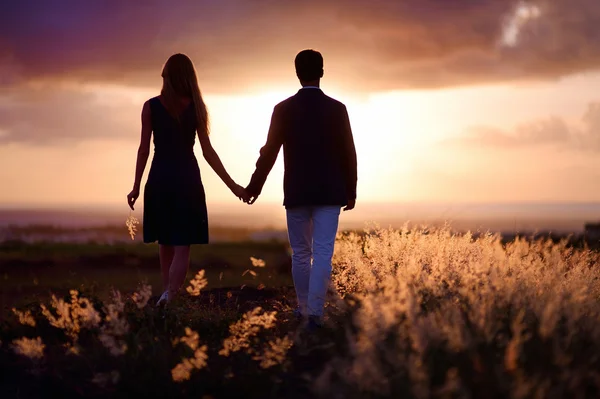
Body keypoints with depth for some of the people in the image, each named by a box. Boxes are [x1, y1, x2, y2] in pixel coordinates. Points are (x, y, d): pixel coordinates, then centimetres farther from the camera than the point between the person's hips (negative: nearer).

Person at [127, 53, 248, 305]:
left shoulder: (151, 107, -1)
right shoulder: (196, 107, 0)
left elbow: (144, 149, -2)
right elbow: (208, 152, -1)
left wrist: (136, 187, 6)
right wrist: (232, 185, 4)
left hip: (159, 179, 1)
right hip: (187, 179, -1)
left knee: (165, 243, 17)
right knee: (182, 247, -1)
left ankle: (168, 295, 23)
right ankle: (169, 295, -23)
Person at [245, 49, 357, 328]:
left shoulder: (283, 109, -4)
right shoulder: (337, 109, -3)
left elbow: (269, 152, -2)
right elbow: (348, 153, -2)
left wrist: (255, 185, 11)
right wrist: (351, 190, 8)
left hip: (296, 193, 1)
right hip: (329, 193, -1)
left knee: (300, 253, 14)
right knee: (323, 253, -3)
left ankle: (304, 308, 24)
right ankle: (315, 311, -12)